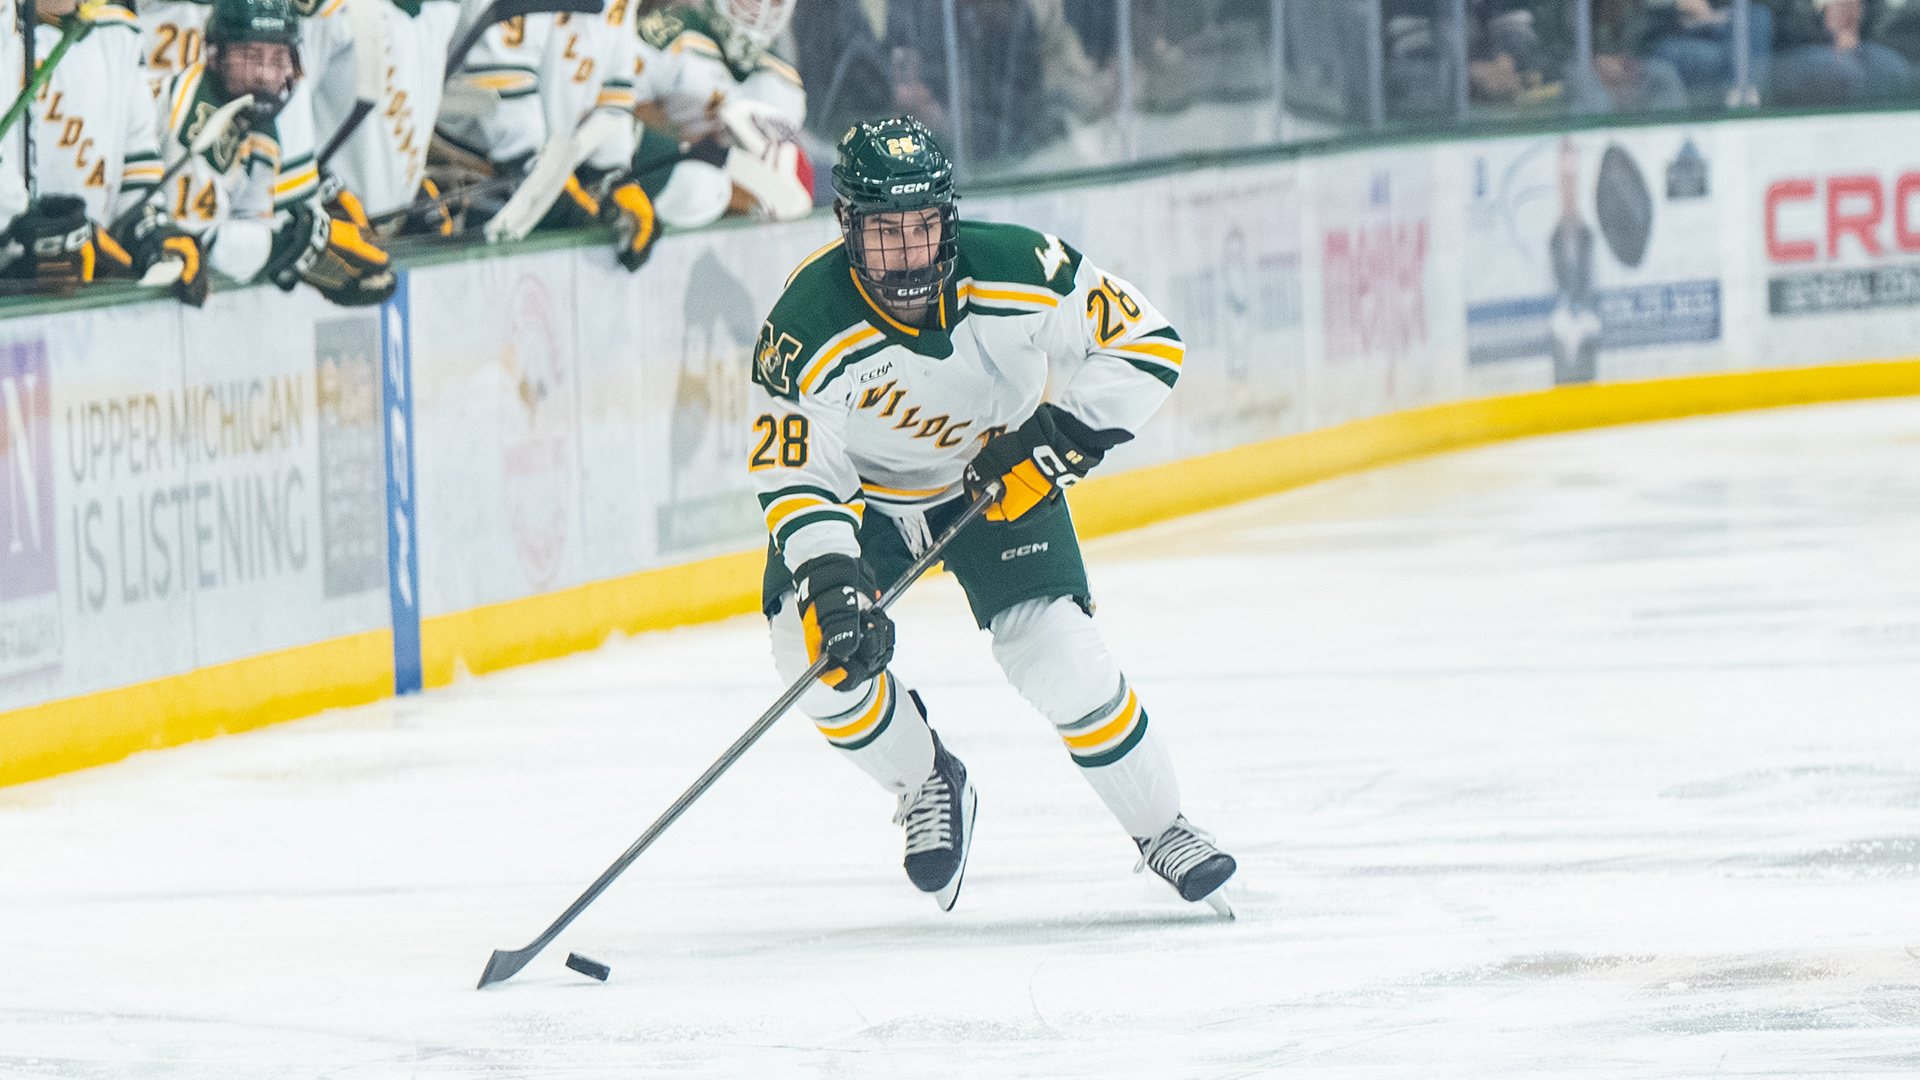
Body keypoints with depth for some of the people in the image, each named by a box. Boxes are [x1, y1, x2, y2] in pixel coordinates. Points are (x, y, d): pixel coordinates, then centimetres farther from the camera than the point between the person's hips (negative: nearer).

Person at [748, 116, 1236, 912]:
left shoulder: (1016, 271, -29)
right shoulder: (807, 331, -31)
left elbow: (1144, 343, -17)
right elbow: (794, 477, -25)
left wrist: (1060, 435, -28)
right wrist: (830, 579, -40)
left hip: (998, 477, 0)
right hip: (862, 487, 0)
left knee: (1055, 652, -17)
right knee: (817, 646, -20)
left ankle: (1161, 829, 5)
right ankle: (929, 787, 8)